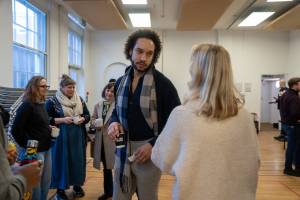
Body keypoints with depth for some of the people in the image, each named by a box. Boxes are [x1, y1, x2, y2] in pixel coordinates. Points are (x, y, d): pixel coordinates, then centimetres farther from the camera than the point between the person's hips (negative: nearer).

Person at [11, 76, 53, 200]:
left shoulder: (42, 104, 9)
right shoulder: (27, 105, -16)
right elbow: (16, 130, -19)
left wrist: (49, 128, 4)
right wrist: (27, 146, -13)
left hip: (46, 149, 8)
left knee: (46, 182, 18)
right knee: (35, 184, 6)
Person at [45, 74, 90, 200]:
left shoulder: (80, 100, 7)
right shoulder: (52, 101, -5)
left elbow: (87, 115, 12)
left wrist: (82, 119, -10)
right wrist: (62, 120, -18)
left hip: (78, 137, 4)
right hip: (62, 137, -4)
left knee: (78, 159, 10)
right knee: (62, 160, 3)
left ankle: (77, 185, 27)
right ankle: (60, 188, 17)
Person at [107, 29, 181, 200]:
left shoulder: (163, 83, -11)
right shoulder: (121, 82, 6)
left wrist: (153, 145, -18)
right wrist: (114, 122, -4)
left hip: (149, 150, -4)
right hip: (123, 150, 5)